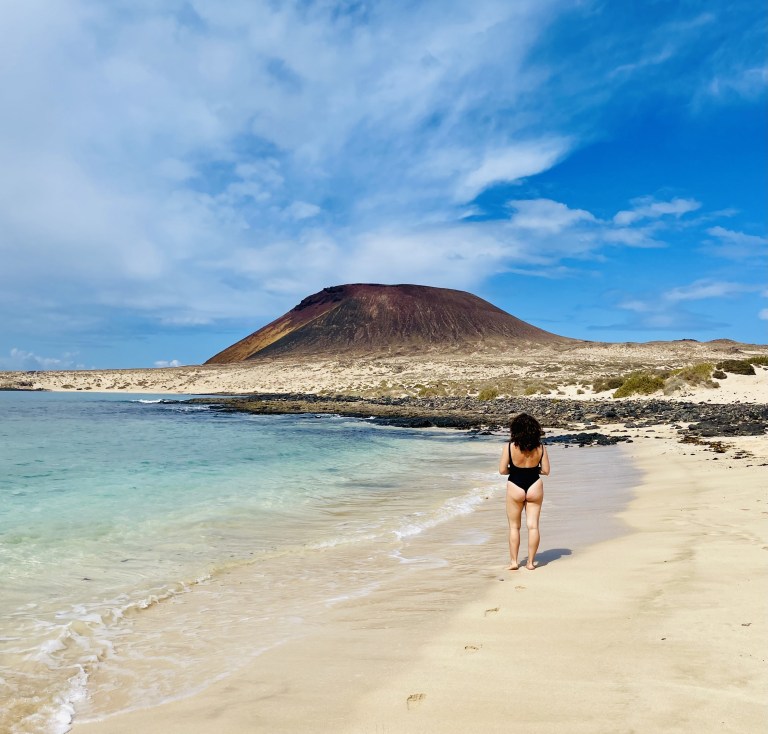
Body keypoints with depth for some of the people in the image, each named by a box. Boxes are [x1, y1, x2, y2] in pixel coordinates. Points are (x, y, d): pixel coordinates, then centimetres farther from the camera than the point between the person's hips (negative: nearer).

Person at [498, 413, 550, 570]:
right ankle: (531, 562, 14)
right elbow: (545, 470, -2)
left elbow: (502, 470, -11)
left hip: (515, 488, -2)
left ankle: (513, 561, 16)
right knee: (533, 526, 9)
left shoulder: (509, 447, -13)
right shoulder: (541, 448, -6)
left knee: (514, 526, 12)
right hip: (535, 487, 2)